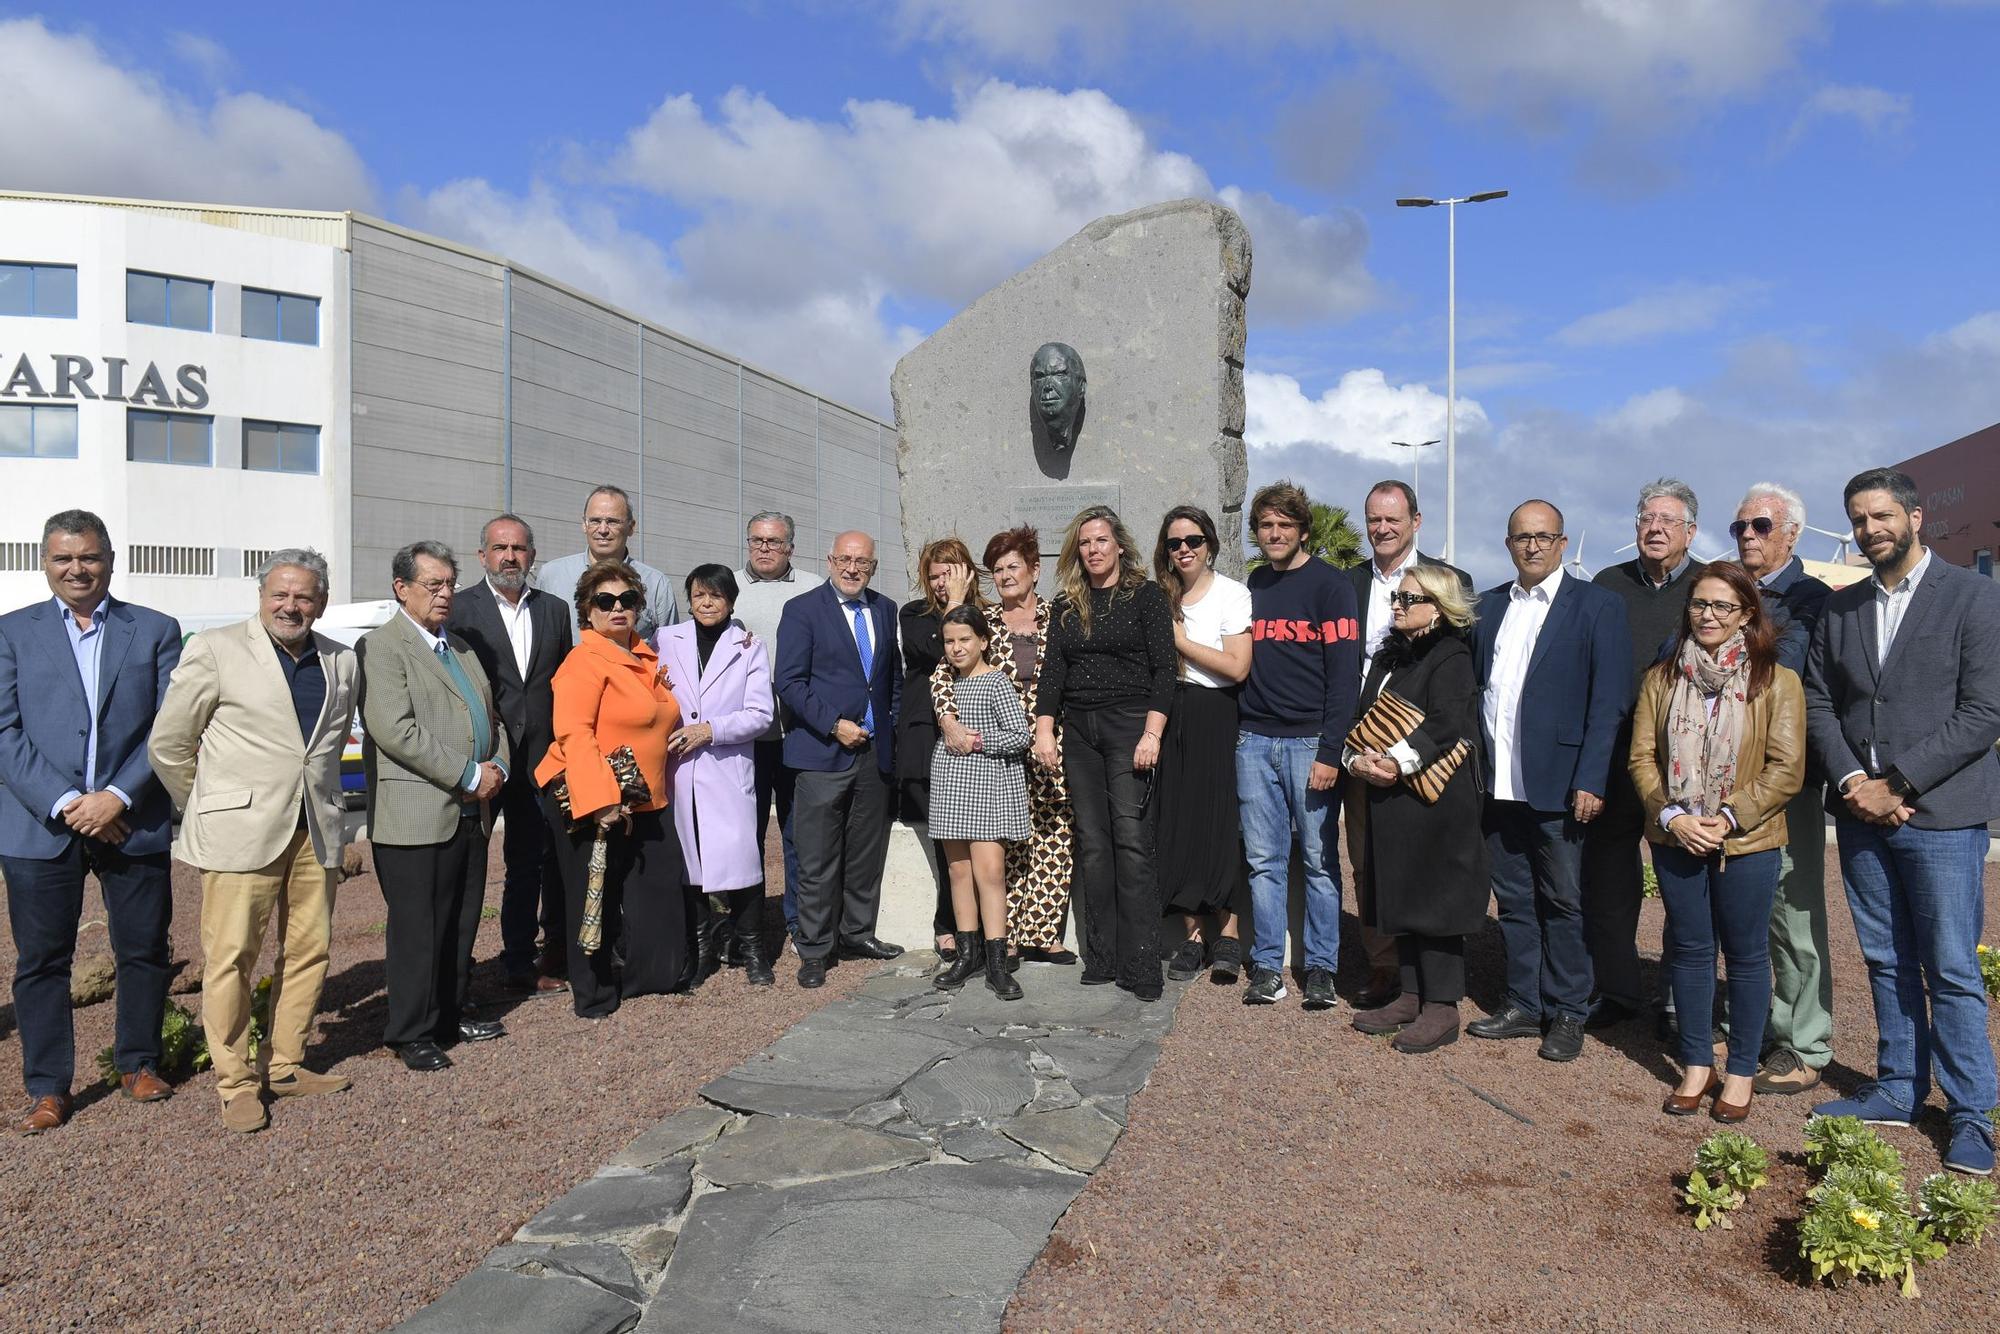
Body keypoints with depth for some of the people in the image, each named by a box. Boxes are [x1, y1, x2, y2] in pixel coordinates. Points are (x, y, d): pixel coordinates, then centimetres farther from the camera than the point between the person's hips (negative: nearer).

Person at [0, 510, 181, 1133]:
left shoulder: (156, 631, 6)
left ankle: (138, 1063, 25)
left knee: (145, 950, 8)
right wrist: (64, 803, -13)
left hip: (133, 822, 0)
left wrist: (119, 797, -11)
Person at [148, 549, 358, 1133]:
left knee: (309, 952, 8)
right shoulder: (215, 650, -3)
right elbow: (167, 744, 2)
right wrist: (208, 811, 8)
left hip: (316, 831, 5)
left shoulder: (340, 660, 11)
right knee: (230, 957, 0)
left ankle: (283, 1067, 23)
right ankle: (235, 1083, 13)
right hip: (241, 831, -4)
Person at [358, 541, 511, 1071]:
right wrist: (471, 776, -17)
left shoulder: (461, 648, 18)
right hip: (416, 817, -8)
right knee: (418, 929, 2)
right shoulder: (381, 648, -8)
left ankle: (453, 1014, 30)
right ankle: (412, 1033, 15)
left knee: (462, 924, 16)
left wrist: (497, 767, 2)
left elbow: (489, 716, 22)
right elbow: (396, 731, -19)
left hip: (471, 814, 8)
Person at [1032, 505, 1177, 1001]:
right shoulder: (1067, 605, 14)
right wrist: (1044, 730, -1)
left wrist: (1152, 734, -14)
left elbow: (1164, 667, -5)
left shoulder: (1146, 595, 1)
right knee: (1092, 844, 4)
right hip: (1078, 731, 5)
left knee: (1131, 840, -10)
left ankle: (1140, 966, -5)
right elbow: (1053, 670, 10)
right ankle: (1101, 960, 11)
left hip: (1129, 724, -4)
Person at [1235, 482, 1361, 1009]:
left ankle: (1321, 968, 13)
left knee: (1319, 860, 3)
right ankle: (1267, 967, 13)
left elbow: (1344, 675, -8)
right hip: (1255, 742, 4)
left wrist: (1330, 751, -14)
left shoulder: (1330, 585, -2)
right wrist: (1236, 731, 8)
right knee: (1264, 860, 6)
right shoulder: (1251, 585, 14)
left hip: (1310, 742, -4)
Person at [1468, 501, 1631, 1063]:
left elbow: (1610, 701, -8)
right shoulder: (1490, 605, 13)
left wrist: (1591, 781, -14)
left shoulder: (1597, 606, -3)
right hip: (1499, 782, 5)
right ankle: (1523, 1004, 26)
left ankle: (1567, 1014, 19)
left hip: (1557, 784, -5)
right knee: (1513, 900, 13)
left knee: (1562, 903, 5)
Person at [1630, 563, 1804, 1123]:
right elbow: (1642, 756, 2)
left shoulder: (1776, 681, -4)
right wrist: (1672, 816, -11)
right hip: (1676, 839, 3)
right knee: (1690, 949, 12)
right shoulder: (1662, 678, 5)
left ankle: (1741, 1071, 23)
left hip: (1747, 842, -2)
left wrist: (1726, 818, -16)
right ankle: (1696, 1065, 25)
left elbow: (1787, 769, -8)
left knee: (1746, 954, 8)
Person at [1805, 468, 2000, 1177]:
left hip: (1940, 812, -4)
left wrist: (1896, 784, -14)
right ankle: (1897, 1090, 25)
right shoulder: (1839, 609, 11)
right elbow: (1818, 705, 9)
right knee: (1887, 963, 13)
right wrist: (1851, 782, -7)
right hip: (1860, 810, 5)